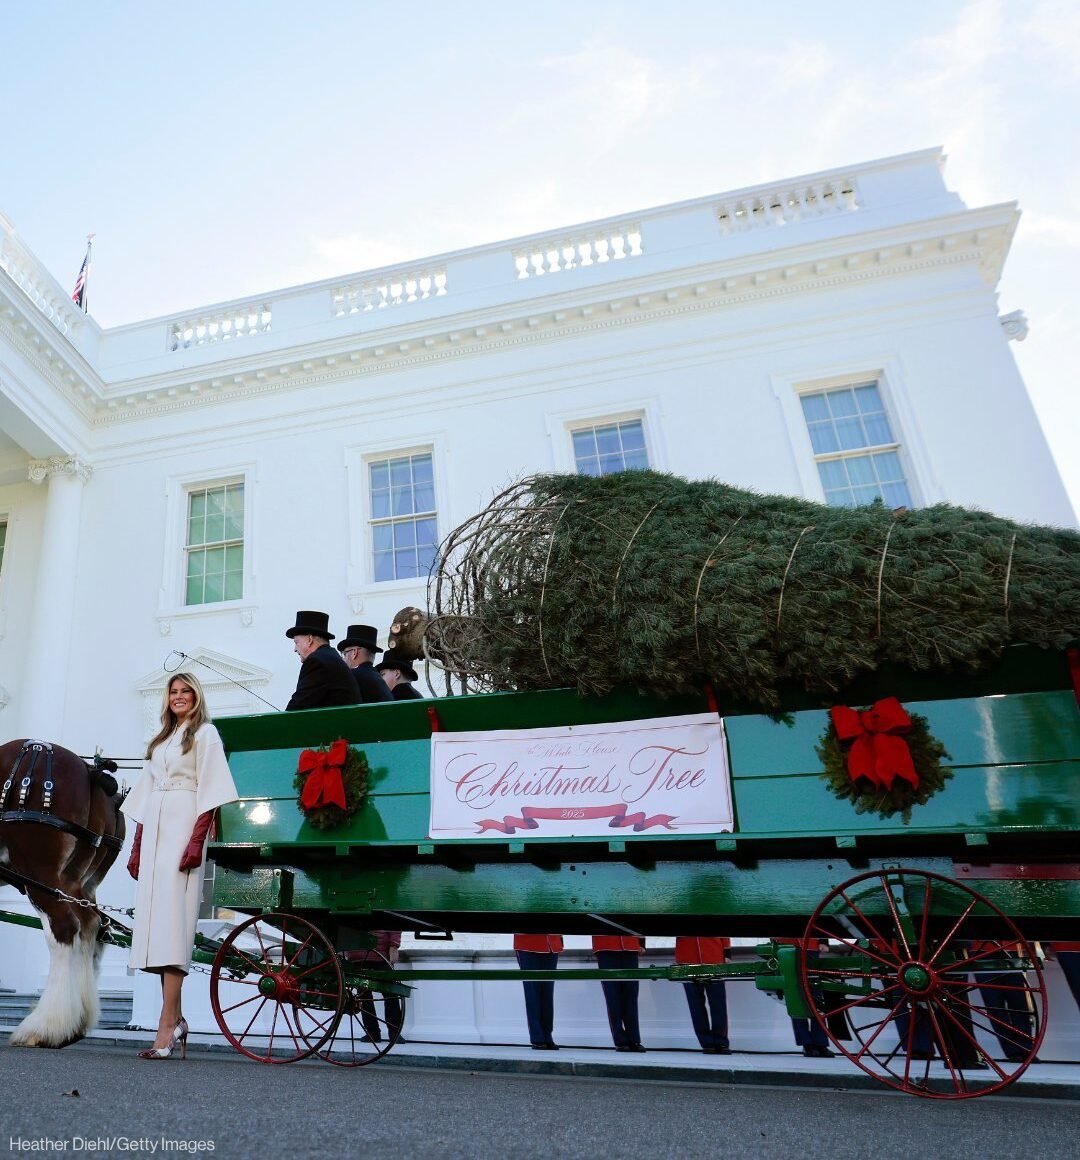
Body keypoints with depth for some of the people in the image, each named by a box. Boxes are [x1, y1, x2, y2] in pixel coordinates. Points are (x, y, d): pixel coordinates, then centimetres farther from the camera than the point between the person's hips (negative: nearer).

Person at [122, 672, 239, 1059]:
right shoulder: (160, 740, 23)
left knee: (173, 917, -13)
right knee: (156, 917, 2)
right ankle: (175, 1018, 8)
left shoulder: (204, 733, 3)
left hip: (183, 828, -7)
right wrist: (137, 847, 14)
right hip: (154, 831, 7)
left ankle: (167, 1025, -14)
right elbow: (145, 794, 20)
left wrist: (197, 839, -17)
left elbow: (210, 791, -7)